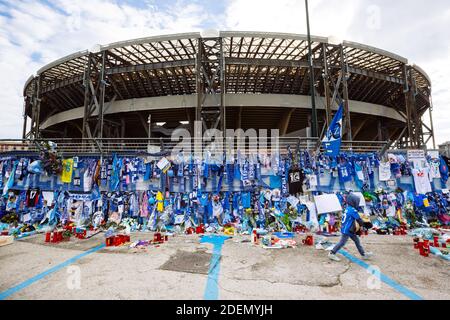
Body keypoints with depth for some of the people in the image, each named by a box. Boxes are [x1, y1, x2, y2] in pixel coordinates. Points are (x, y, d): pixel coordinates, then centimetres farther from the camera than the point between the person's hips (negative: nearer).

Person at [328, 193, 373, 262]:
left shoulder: (347, 209, 7)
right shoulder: (353, 210, -20)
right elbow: (359, 219, -12)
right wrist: (362, 224, 8)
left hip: (349, 230, 9)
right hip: (347, 230, -9)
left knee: (357, 240, 17)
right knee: (342, 242, -2)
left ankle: (363, 254, 28)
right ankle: (332, 253, 4)